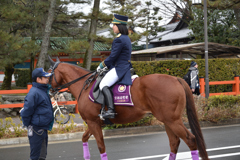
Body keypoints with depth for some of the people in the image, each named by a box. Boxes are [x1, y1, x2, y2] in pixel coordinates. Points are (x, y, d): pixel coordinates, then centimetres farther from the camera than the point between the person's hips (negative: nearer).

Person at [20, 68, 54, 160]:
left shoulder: (43, 91, 12)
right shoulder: (34, 93, -19)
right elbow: (26, 111, -20)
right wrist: (28, 125, -12)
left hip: (43, 129, 10)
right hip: (36, 129, -10)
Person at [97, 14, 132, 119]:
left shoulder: (119, 39, -16)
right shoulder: (126, 38, 16)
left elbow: (113, 56, -18)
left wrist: (102, 65, -5)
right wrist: (106, 65, 19)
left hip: (119, 69, -11)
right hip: (125, 67, 11)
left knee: (103, 85, -21)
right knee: (104, 84, 23)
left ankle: (110, 110, -32)